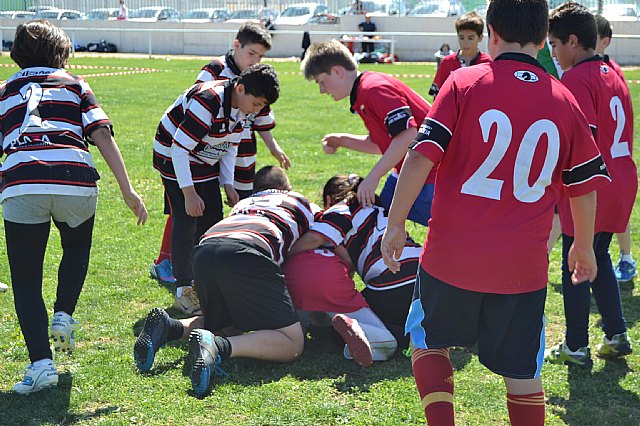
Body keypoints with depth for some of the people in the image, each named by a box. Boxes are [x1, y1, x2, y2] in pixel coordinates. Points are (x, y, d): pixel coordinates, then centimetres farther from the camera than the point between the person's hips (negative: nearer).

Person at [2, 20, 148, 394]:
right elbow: (102, 135, 8)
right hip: (75, 179, 1)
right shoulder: (74, 84, 23)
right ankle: (63, 315, 12)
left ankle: (41, 363, -8)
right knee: (77, 247, 31)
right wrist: (128, 190, 3)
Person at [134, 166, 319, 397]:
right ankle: (217, 346, -26)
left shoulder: (243, 203, 42)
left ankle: (168, 327, 2)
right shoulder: (302, 203, 33)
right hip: (246, 252, -6)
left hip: (204, 248, 6)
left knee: (231, 327, 28)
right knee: (292, 343, -2)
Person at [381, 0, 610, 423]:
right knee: (522, 372, 13)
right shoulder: (564, 100, 4)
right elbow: (584, 186, 11)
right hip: (523, 266, 2)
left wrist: (396, 224, -3)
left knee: (428, 341, 21)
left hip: (451, 255, -1)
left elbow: (421, 157, -12)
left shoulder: (463, 82, -5)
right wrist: (584, 247, 25)